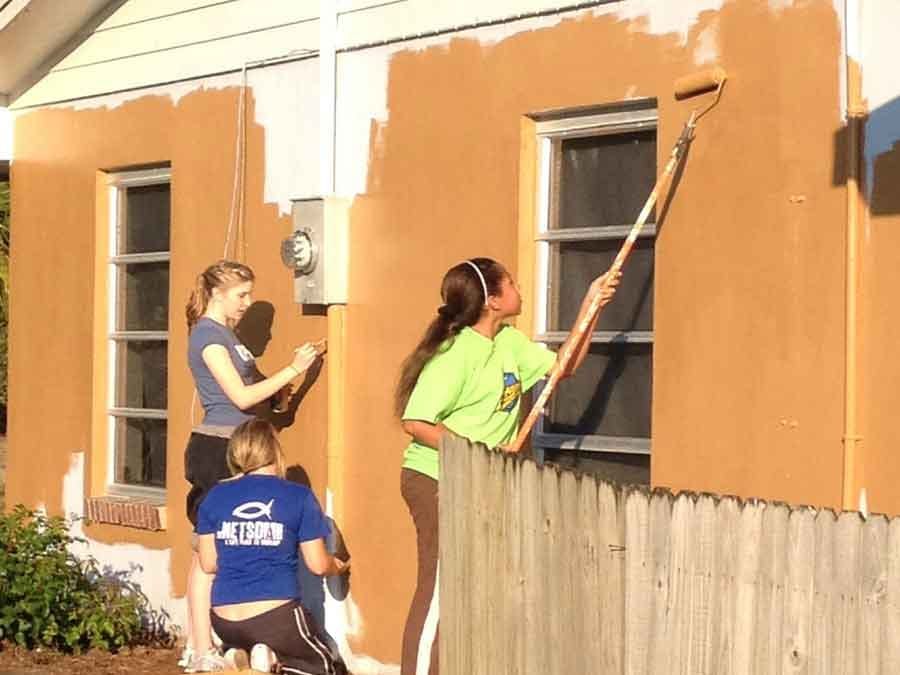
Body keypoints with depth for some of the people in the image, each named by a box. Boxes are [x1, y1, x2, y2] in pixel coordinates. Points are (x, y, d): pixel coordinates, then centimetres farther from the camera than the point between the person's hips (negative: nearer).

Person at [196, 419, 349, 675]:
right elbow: (318, 565, -1)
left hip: (225, 621, 4)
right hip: (276, 615, -4)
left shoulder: (215, 497, 4)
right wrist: (338, 566, 22)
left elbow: (208, 564, 8)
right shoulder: (299, 497, -4)